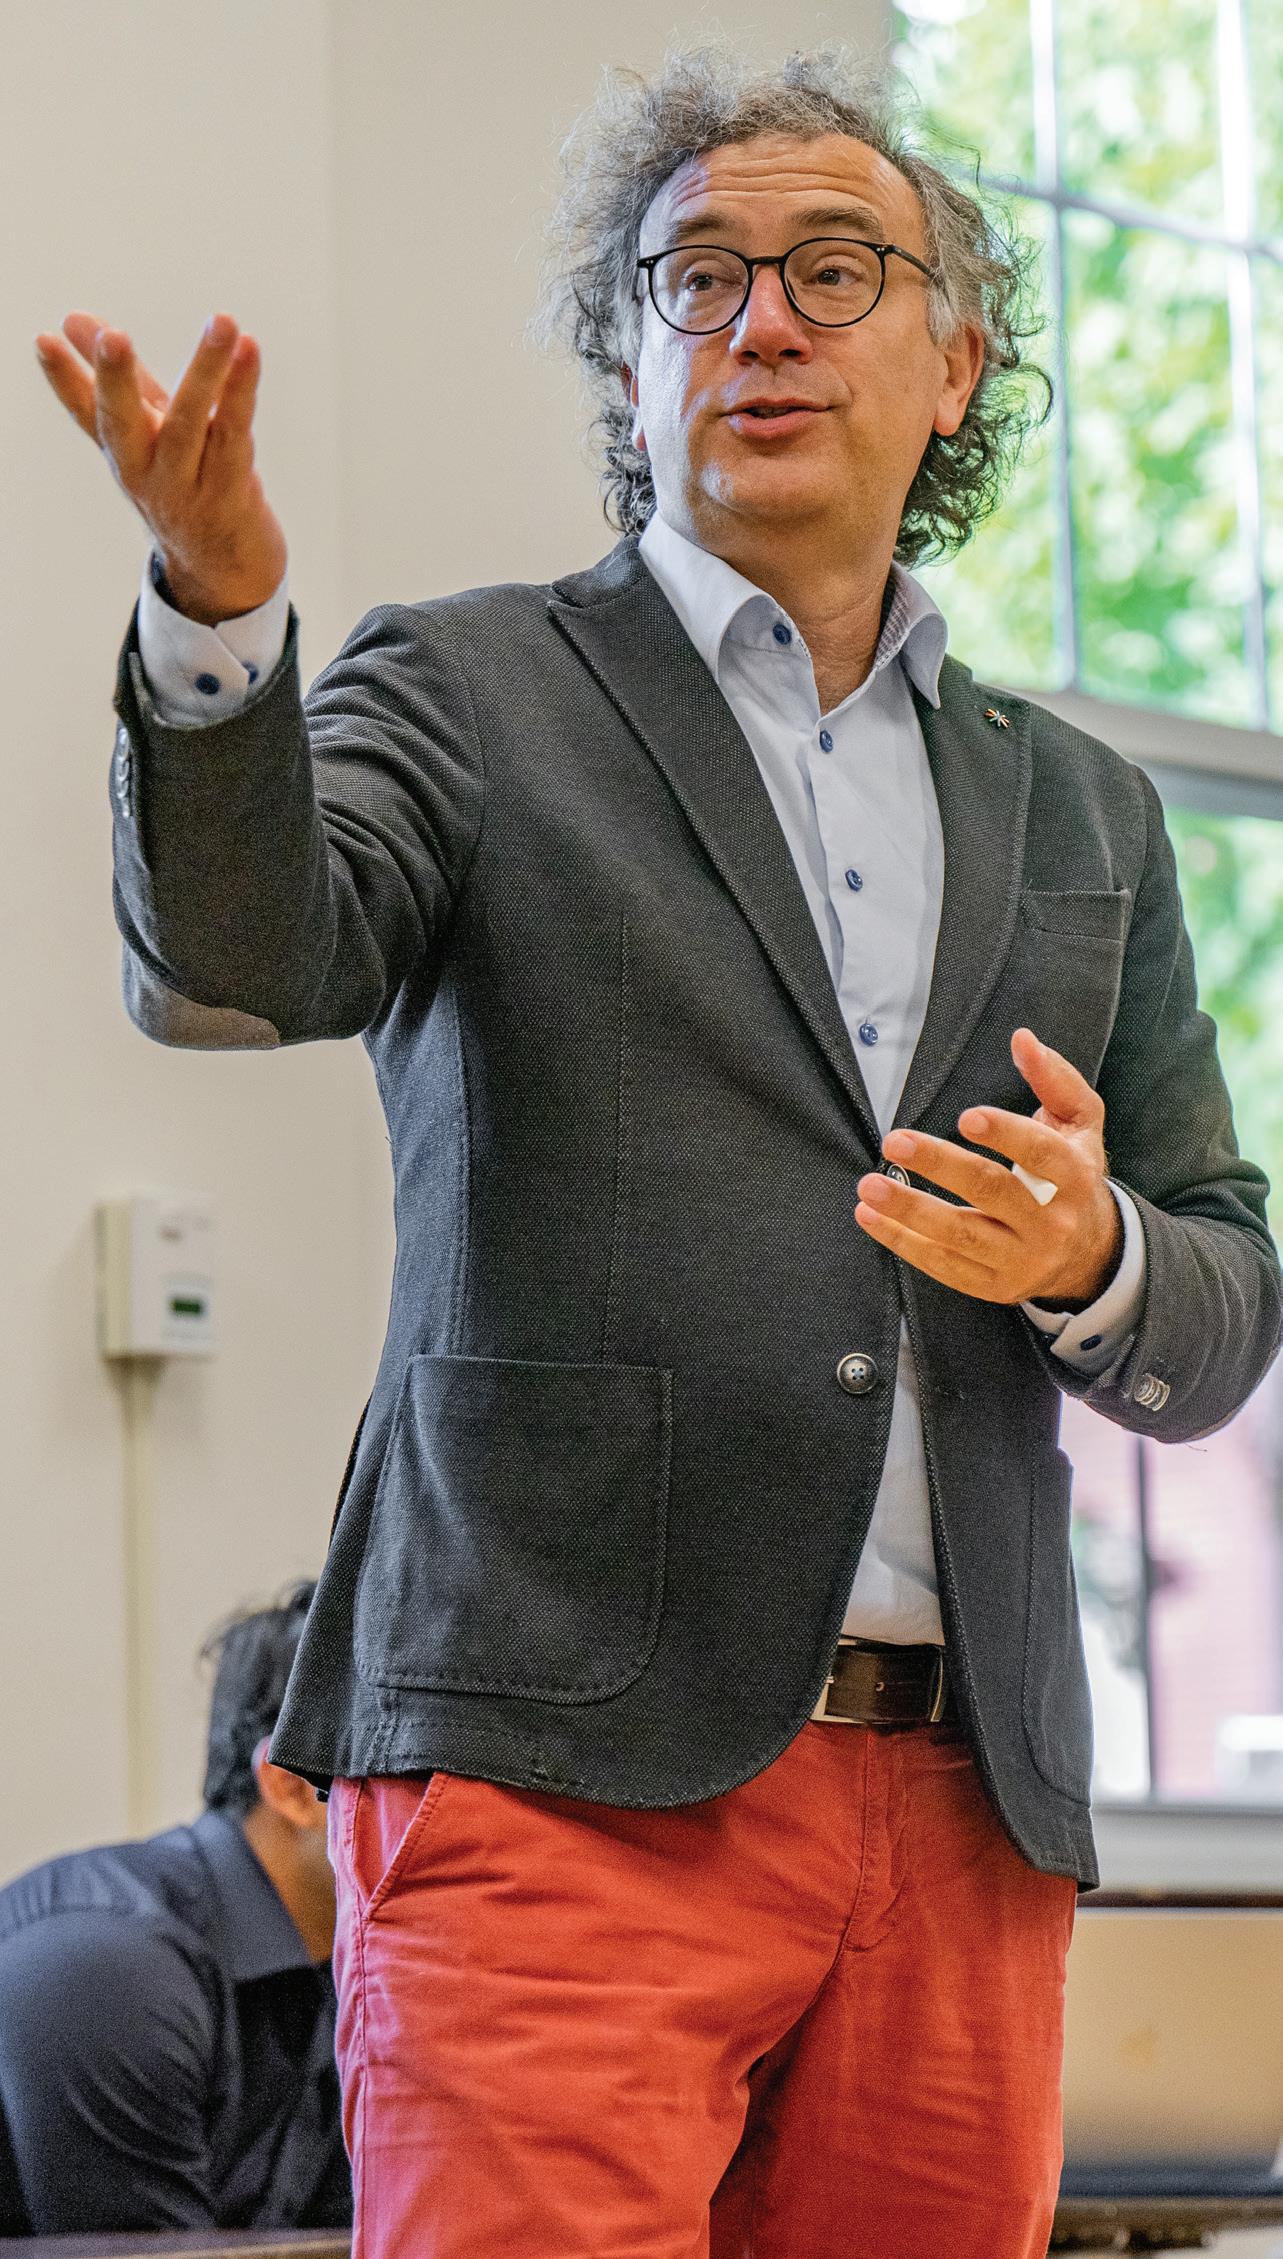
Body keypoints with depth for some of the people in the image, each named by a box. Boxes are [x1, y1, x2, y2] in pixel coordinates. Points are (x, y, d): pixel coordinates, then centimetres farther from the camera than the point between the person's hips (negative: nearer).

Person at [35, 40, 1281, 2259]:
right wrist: (216, 611, -31)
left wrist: (1087, 1260, -4)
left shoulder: (1079, 811, 20)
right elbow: (239, 960, -12)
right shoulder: (470, 694, 9)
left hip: (966, 1806, 4)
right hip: (572, 1768, -4)